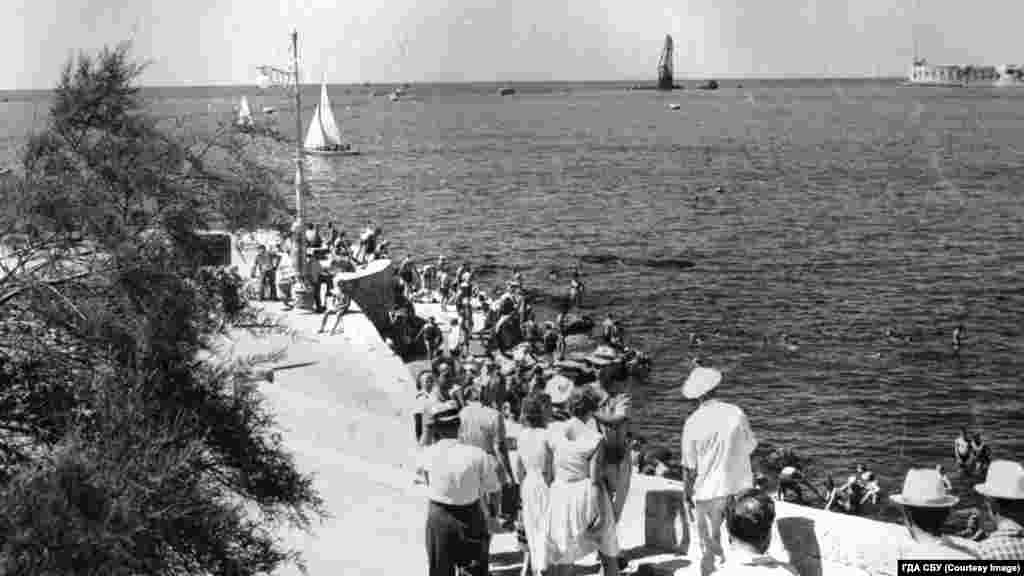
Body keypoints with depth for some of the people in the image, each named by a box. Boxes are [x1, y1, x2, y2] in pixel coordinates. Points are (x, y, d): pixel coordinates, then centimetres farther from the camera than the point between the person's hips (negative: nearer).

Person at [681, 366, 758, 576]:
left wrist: (687, 491, 5)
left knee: (710, 542, 14)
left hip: (709, 491, -2)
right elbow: (750, 446, 4)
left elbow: (689, 466, -9)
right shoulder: (736, 413, -9)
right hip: (739, 487, 2)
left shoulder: (693, 423, -15)